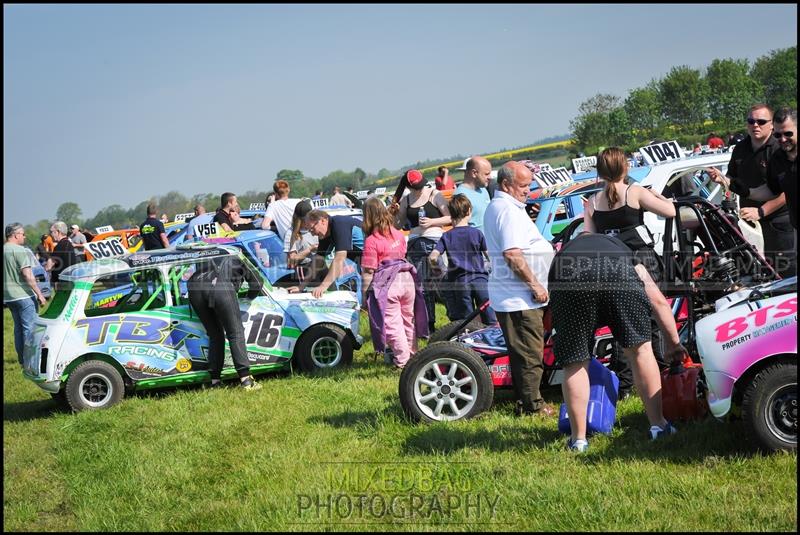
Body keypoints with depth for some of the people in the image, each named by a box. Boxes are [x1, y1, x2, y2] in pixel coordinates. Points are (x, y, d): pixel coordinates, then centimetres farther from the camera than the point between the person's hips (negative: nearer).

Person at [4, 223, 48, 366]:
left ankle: (22, 359, 21)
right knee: (29, 327, -3)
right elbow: (28, 276, -19)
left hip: (8, 295, 8)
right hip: (23, 295, -8)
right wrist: (39, 294, -16)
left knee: (18, 327, 16)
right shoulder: (20, 251, -15)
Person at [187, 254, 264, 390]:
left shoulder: (212, 261, 42)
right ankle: (245, 379, -8)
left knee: (215, 335, 17)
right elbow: (257, 284, 32)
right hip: (220, 288, -5)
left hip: (195, 288, 5)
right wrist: (248, 297, 52)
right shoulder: (240, 261, 33)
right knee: (235, 333, 1)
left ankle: (215, 381, 13)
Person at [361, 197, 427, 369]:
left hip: (387, 284, -6)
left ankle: (403, 361, 2)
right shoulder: (398, 234, 6)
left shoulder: (371, 241, -12)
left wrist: (364, 294, -4)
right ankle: (412, 355, 31)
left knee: (393, 324, 2)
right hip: (406, 278, 6)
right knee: (408, 321, 19)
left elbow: (368, 271, -12)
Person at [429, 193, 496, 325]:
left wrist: (436, 268, 8)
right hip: (480, 279, -1)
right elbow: (489, 255, 1)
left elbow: (432, 257, -11)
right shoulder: (477, 233, -3)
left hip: (459, 282, 1)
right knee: (490, 319, 5)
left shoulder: (447, 236, -1)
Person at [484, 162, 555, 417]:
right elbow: (512, 254, -25)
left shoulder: (495, 207, 18)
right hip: (519, 298, -11)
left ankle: (524, 401, 22)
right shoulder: (509, 210, -17)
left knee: (521, 352, 16)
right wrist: (535, 285, -20)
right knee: (530, 353, -4)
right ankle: (532, 405, 2)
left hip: (507, 296, 11)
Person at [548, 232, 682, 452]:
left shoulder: (564, 251, 44)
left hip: (567, 280, 0)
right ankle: (658, 426, 20)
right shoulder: (622, 250, 43)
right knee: (640, 349, 16)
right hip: (620, 277, 0)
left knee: (575, 363, 11)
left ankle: (578, 438, 16)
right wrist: (675, 345, 53)